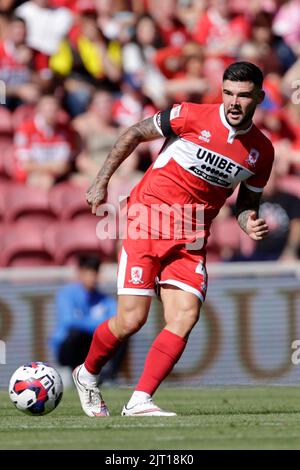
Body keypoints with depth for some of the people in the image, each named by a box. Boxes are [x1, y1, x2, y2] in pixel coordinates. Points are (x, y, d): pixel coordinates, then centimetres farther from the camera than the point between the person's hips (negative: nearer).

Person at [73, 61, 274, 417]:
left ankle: (139, 401, -11)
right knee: (131, 320, -8)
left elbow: (247, 202, 16)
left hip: (190, 241, 4)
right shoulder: (195, 117, -10)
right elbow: (135, 133, 1)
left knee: (186, 317, -15)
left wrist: (249, 223, -8)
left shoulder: (262, 151, 2)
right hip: (146, 223, -4)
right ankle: (86, 375, 20)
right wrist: (102, 181, 0)